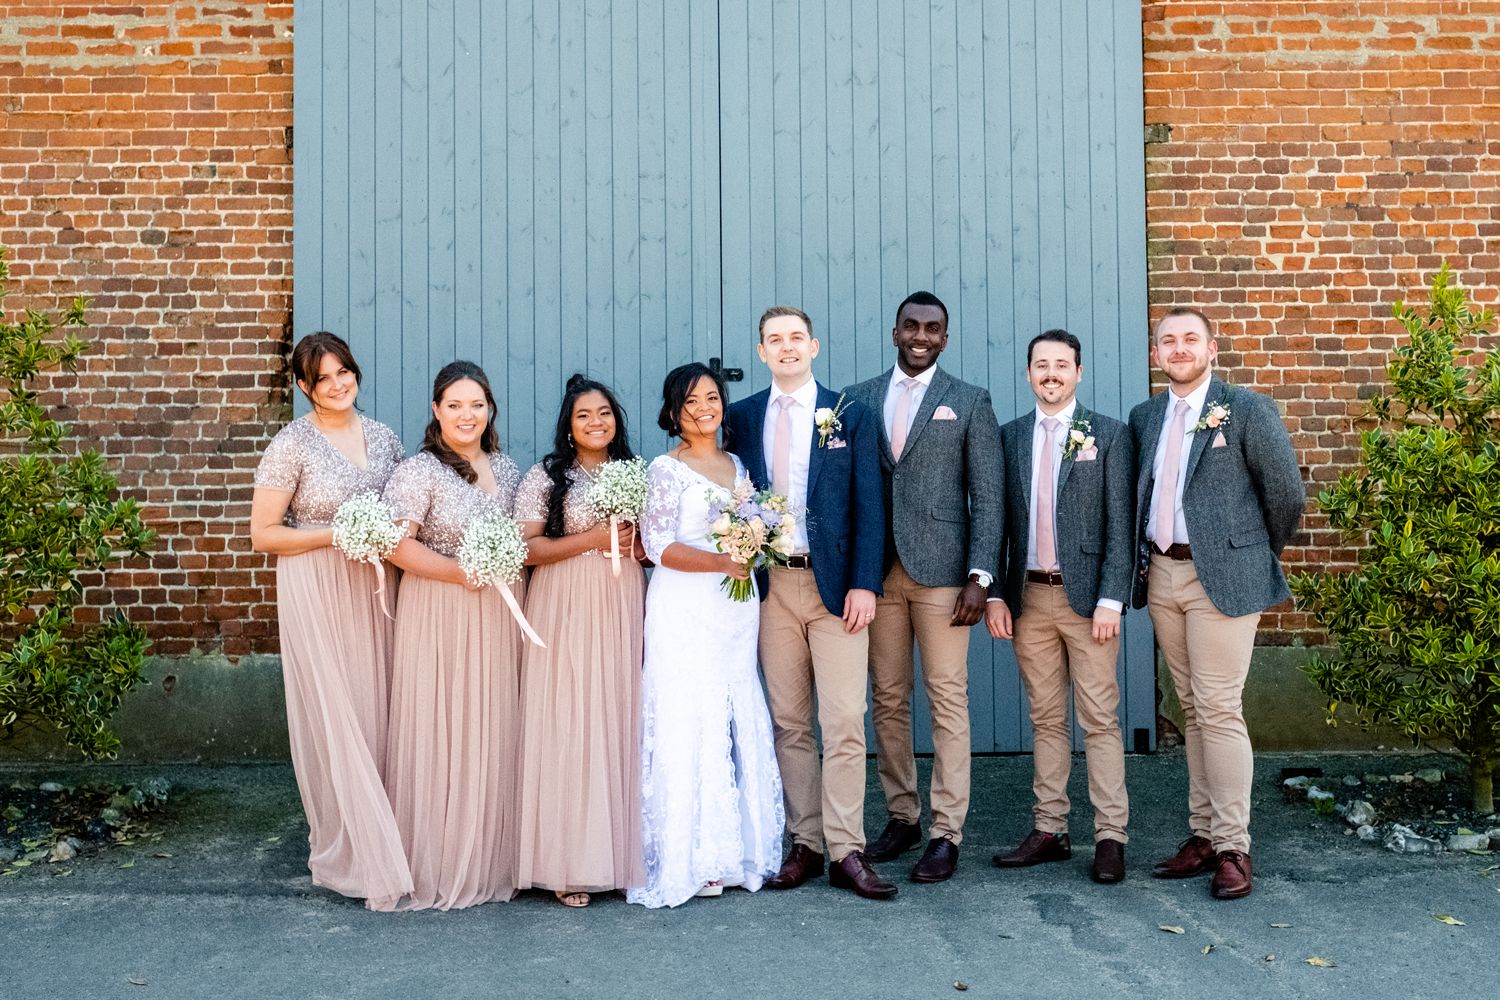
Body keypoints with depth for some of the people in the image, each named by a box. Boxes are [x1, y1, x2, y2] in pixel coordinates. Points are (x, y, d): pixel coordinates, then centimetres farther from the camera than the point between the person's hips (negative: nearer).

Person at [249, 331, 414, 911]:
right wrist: (338, 534, -16)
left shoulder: (383, 437, 8)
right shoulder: (292, 445, -7)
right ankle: (349, 855, 10)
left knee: (376, 710, 8)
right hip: (317, 591, -5)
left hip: (374, 588, 5)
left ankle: (378, 838, 23)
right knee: (334, 717, -1)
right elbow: (262, 535, -8)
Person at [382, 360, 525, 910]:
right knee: (440, 731, -1)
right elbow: (396, 544, -16)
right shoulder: (419, 471, -8)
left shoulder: (506, 468, 12)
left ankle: (491, 857, 22)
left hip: (499, 613, 6)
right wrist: (460, 572, -21)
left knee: (494, 731, 9)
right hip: (439, 615, -6)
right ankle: (438, 862, 13)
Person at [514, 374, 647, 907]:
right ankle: (568, 862, 2)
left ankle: (619, 847, 13)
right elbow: (525, 547, -8)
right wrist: (593, 538, -13)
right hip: (566, 611, -4)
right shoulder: (547, 476, 0)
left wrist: (636, 543, -3)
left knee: (619, 721, 3)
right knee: (567, 725, -5)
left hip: (622, 610, 4)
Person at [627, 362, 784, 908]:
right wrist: (721, 561, -22)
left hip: (735, 610, 6)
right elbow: (660, 546, -12)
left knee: (738, 724, 7)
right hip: (685, 611, -6)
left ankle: (729, 849, 17)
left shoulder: (737, 466, 14)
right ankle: (688, 858, 4)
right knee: (687, 724, -4)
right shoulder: (665, 470, -4)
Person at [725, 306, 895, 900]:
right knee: (789, 725, 8)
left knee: (844, 724, -4)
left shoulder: (851, 416, 3)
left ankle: (846, 852, 4)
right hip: (770, 586, 2)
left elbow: (869, 505, 0)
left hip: (835, 585, -2)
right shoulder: (742, 417, 9)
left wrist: (864, 584, -9)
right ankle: (805, 845, 17)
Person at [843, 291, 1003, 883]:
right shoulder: (858, 399, 11)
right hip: (876, 570, 3)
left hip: (941, 569, -3)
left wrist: (980, 576, -9)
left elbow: (987, 497, 0)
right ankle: (901, 816, 22)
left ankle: (946, 833, 7)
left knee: (947, 699, -1)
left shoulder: (970, 402, 4)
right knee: (888, 699, 9)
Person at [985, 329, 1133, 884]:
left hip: (1086, 597, -3)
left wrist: (1111, 599, -11)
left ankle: (1110, 836, 7)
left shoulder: (1109, 434, 0)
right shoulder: (1009, 436, 10)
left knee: (1100, 720, 0)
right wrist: (995, 594, 2)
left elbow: (1120, 525, -4)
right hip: (1028, 597, 4)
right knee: (1046, 720, 11)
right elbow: (998, 521, 10)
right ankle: (1049, 830, 18)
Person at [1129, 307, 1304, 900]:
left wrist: (1262, 553, 7)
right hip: (1162, 575, 6)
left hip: (1223, 576, -5)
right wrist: (1145, 558, 10)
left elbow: (1287, 493, -2)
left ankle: (1232, 847, 3)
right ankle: (1202, 835, 19)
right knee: (1192, 711, 11)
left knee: (1219, 711, -7)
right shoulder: (1145, 417, 11)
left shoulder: (1246, 409, -5)